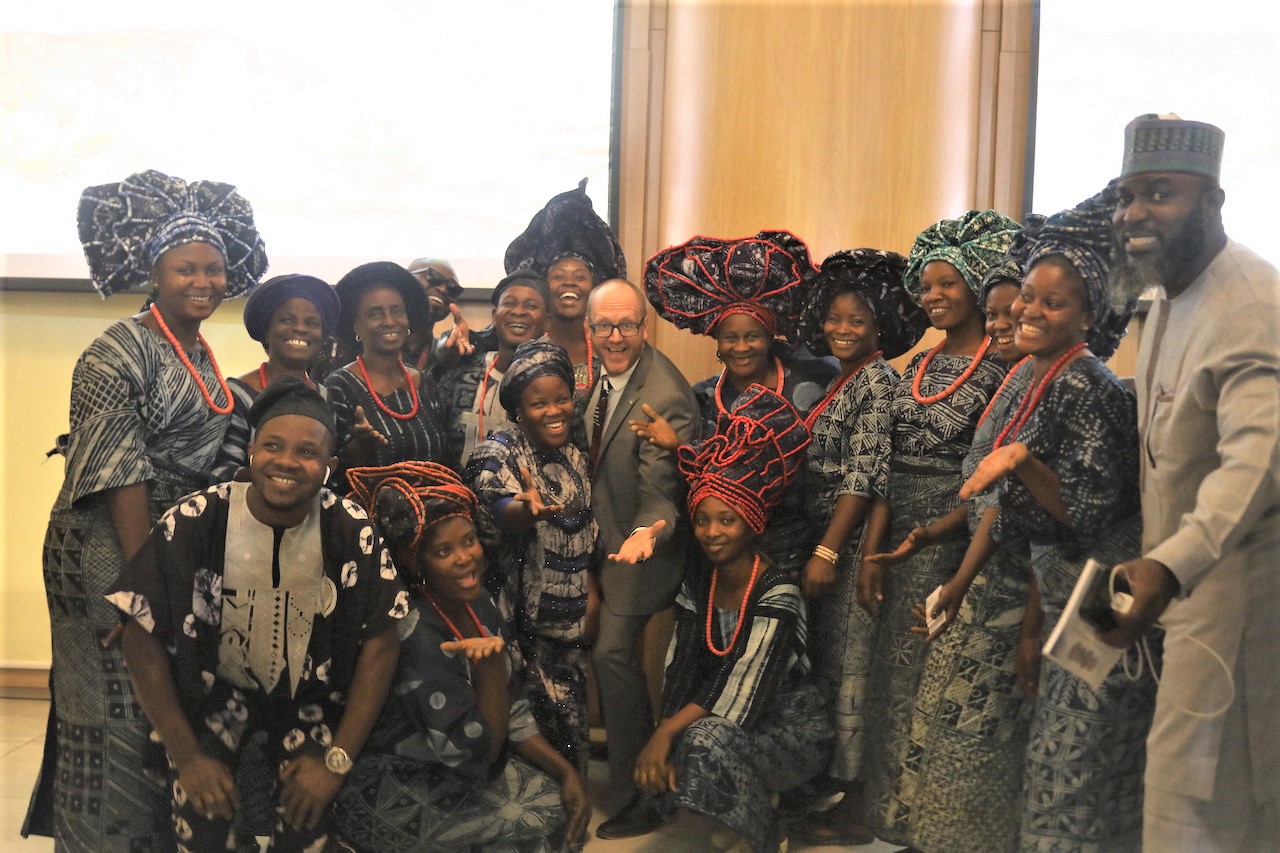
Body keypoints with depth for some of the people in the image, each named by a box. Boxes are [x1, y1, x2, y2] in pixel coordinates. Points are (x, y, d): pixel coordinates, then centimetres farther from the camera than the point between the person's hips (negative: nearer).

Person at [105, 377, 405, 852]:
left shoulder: (352, 532, -18)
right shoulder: (194, 522, -20)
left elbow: (380, 641, -12)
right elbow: (143, 638, -12)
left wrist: (338, 758, -15)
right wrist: (186, 755, -13)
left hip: (311, 696, 0)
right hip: (214, 689, 0)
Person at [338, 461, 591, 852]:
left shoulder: (477, 603, -3)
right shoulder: (415, 635, -26)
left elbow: (511, 712, 5)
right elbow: (476, 756, -24)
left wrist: (566, 772, -6)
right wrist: (491, 660, -31)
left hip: (451, 774, 7)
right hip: (393, 795, -7)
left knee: (562, 802, -3)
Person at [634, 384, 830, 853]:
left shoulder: (777, 591, -20)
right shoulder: (696, 586, 0)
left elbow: (742, 695, -25)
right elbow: (678, 674, -5)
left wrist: (668, 731, -24)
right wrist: (663, 739, -20)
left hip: (790, 725, -5)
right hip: (721, 723, 6)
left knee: (709, 742, -32)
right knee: (666, 761, -22)